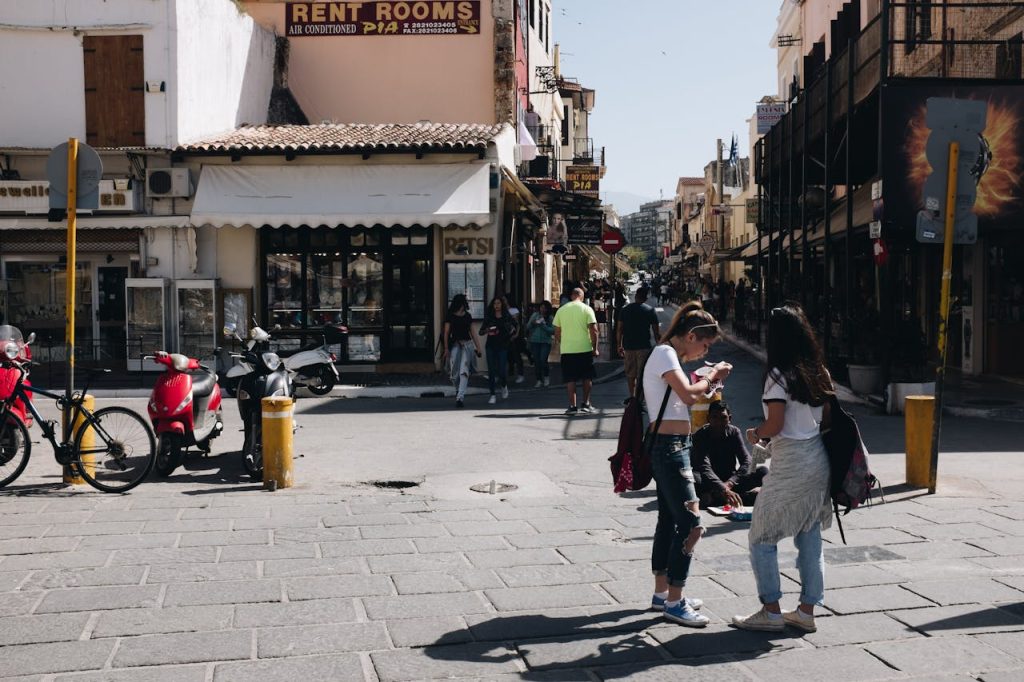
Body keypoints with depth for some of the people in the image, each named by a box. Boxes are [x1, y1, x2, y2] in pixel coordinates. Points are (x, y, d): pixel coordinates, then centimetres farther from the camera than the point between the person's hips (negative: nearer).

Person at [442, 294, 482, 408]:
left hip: (467, 344, 2)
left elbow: (472, 333, 15)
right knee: (454, 373, 0)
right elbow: (446, 333, 0)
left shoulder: (468, 316, 11)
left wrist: (478, 347, 12)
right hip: (455, 345, -2)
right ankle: (458, 390, 29)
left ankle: (460, 396, -12)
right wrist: (446, 348, -8)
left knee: (464, 371, -10)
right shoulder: (450, 316, 2)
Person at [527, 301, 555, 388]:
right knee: (536, 361, 4)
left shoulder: (550, 318, -2)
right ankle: (539, 380, 17)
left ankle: (546, 376, 15)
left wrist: (543, 325, -17)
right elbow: (528, 327, 5)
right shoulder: (535, 315, 5)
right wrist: (532, 323, -14)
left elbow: (552, 331, -10)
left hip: (545, 342, -3)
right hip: (534, 341, 3)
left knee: (543, 360, -13)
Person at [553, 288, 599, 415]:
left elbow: (557, 331, 8)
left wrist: (560, 345, 21)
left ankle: (572, 406, 1)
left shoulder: (561, 310, 5)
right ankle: (586, 404, 13)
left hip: (567, 349, 1)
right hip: (585, 348, -1)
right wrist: (595, 348, 1)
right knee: (587, 377, 13)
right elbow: (593, 330, -7)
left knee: (570, 379, 5)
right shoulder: (587, 309, -2)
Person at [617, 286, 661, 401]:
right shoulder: (650, 311, -3)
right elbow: (656, 332, -4)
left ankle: (632, 397, 22)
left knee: (630, 374, 14)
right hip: (644, 346, -3)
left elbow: (620, 329, 5)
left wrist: (619, 345, 13)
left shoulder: (625, 310, 5)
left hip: (628, 346, 3)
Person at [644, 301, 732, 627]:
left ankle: (662, 593, 25)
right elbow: (688, 395, -25)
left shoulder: (670, 355, 18)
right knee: (690, 523, -10)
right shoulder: (664, 353, -13)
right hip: (669, 446, -11)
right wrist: (710, 378, -8)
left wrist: (708, 380, 6)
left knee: (669, 521, 16)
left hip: (672, 447, 11)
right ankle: (673, 602, -4)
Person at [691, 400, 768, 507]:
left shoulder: (734, 432, -2)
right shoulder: (700, 435, -13)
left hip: (730, 482, 4)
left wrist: (730, 482, -30)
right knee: (693, 477, -36)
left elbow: (747, 461, -11)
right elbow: (704, 467, -28)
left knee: (763, 471, -19)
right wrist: (723, 490, -44)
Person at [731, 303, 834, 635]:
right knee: (810, 536, 12)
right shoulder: (818, 371, 8)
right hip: (818, 458, 8)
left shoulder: (779, 375, -14)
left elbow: (774, 425, -16)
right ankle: (806, 610, 17)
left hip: (790, 465, -8)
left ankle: (771, 611, 6)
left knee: (761, 538, 4)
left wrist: (754, 433, 2)